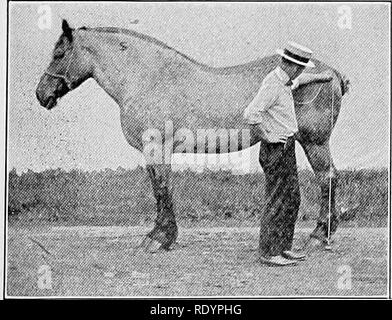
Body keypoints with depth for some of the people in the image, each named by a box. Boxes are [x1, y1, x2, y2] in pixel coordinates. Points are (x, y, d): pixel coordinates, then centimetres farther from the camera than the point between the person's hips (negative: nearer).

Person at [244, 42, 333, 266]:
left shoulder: (284, 80, 9)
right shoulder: (272, 86, -22)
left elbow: (297, 80, 35)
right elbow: (251, 114, -32)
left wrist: (319, 77, 48)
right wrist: (266, 136, -20)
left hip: (287, 149, 10)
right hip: (277, 150, -10)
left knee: (292, 199, 14)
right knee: (277, 202, -5)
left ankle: (283, 248, 22)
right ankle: (268, 253, 2)